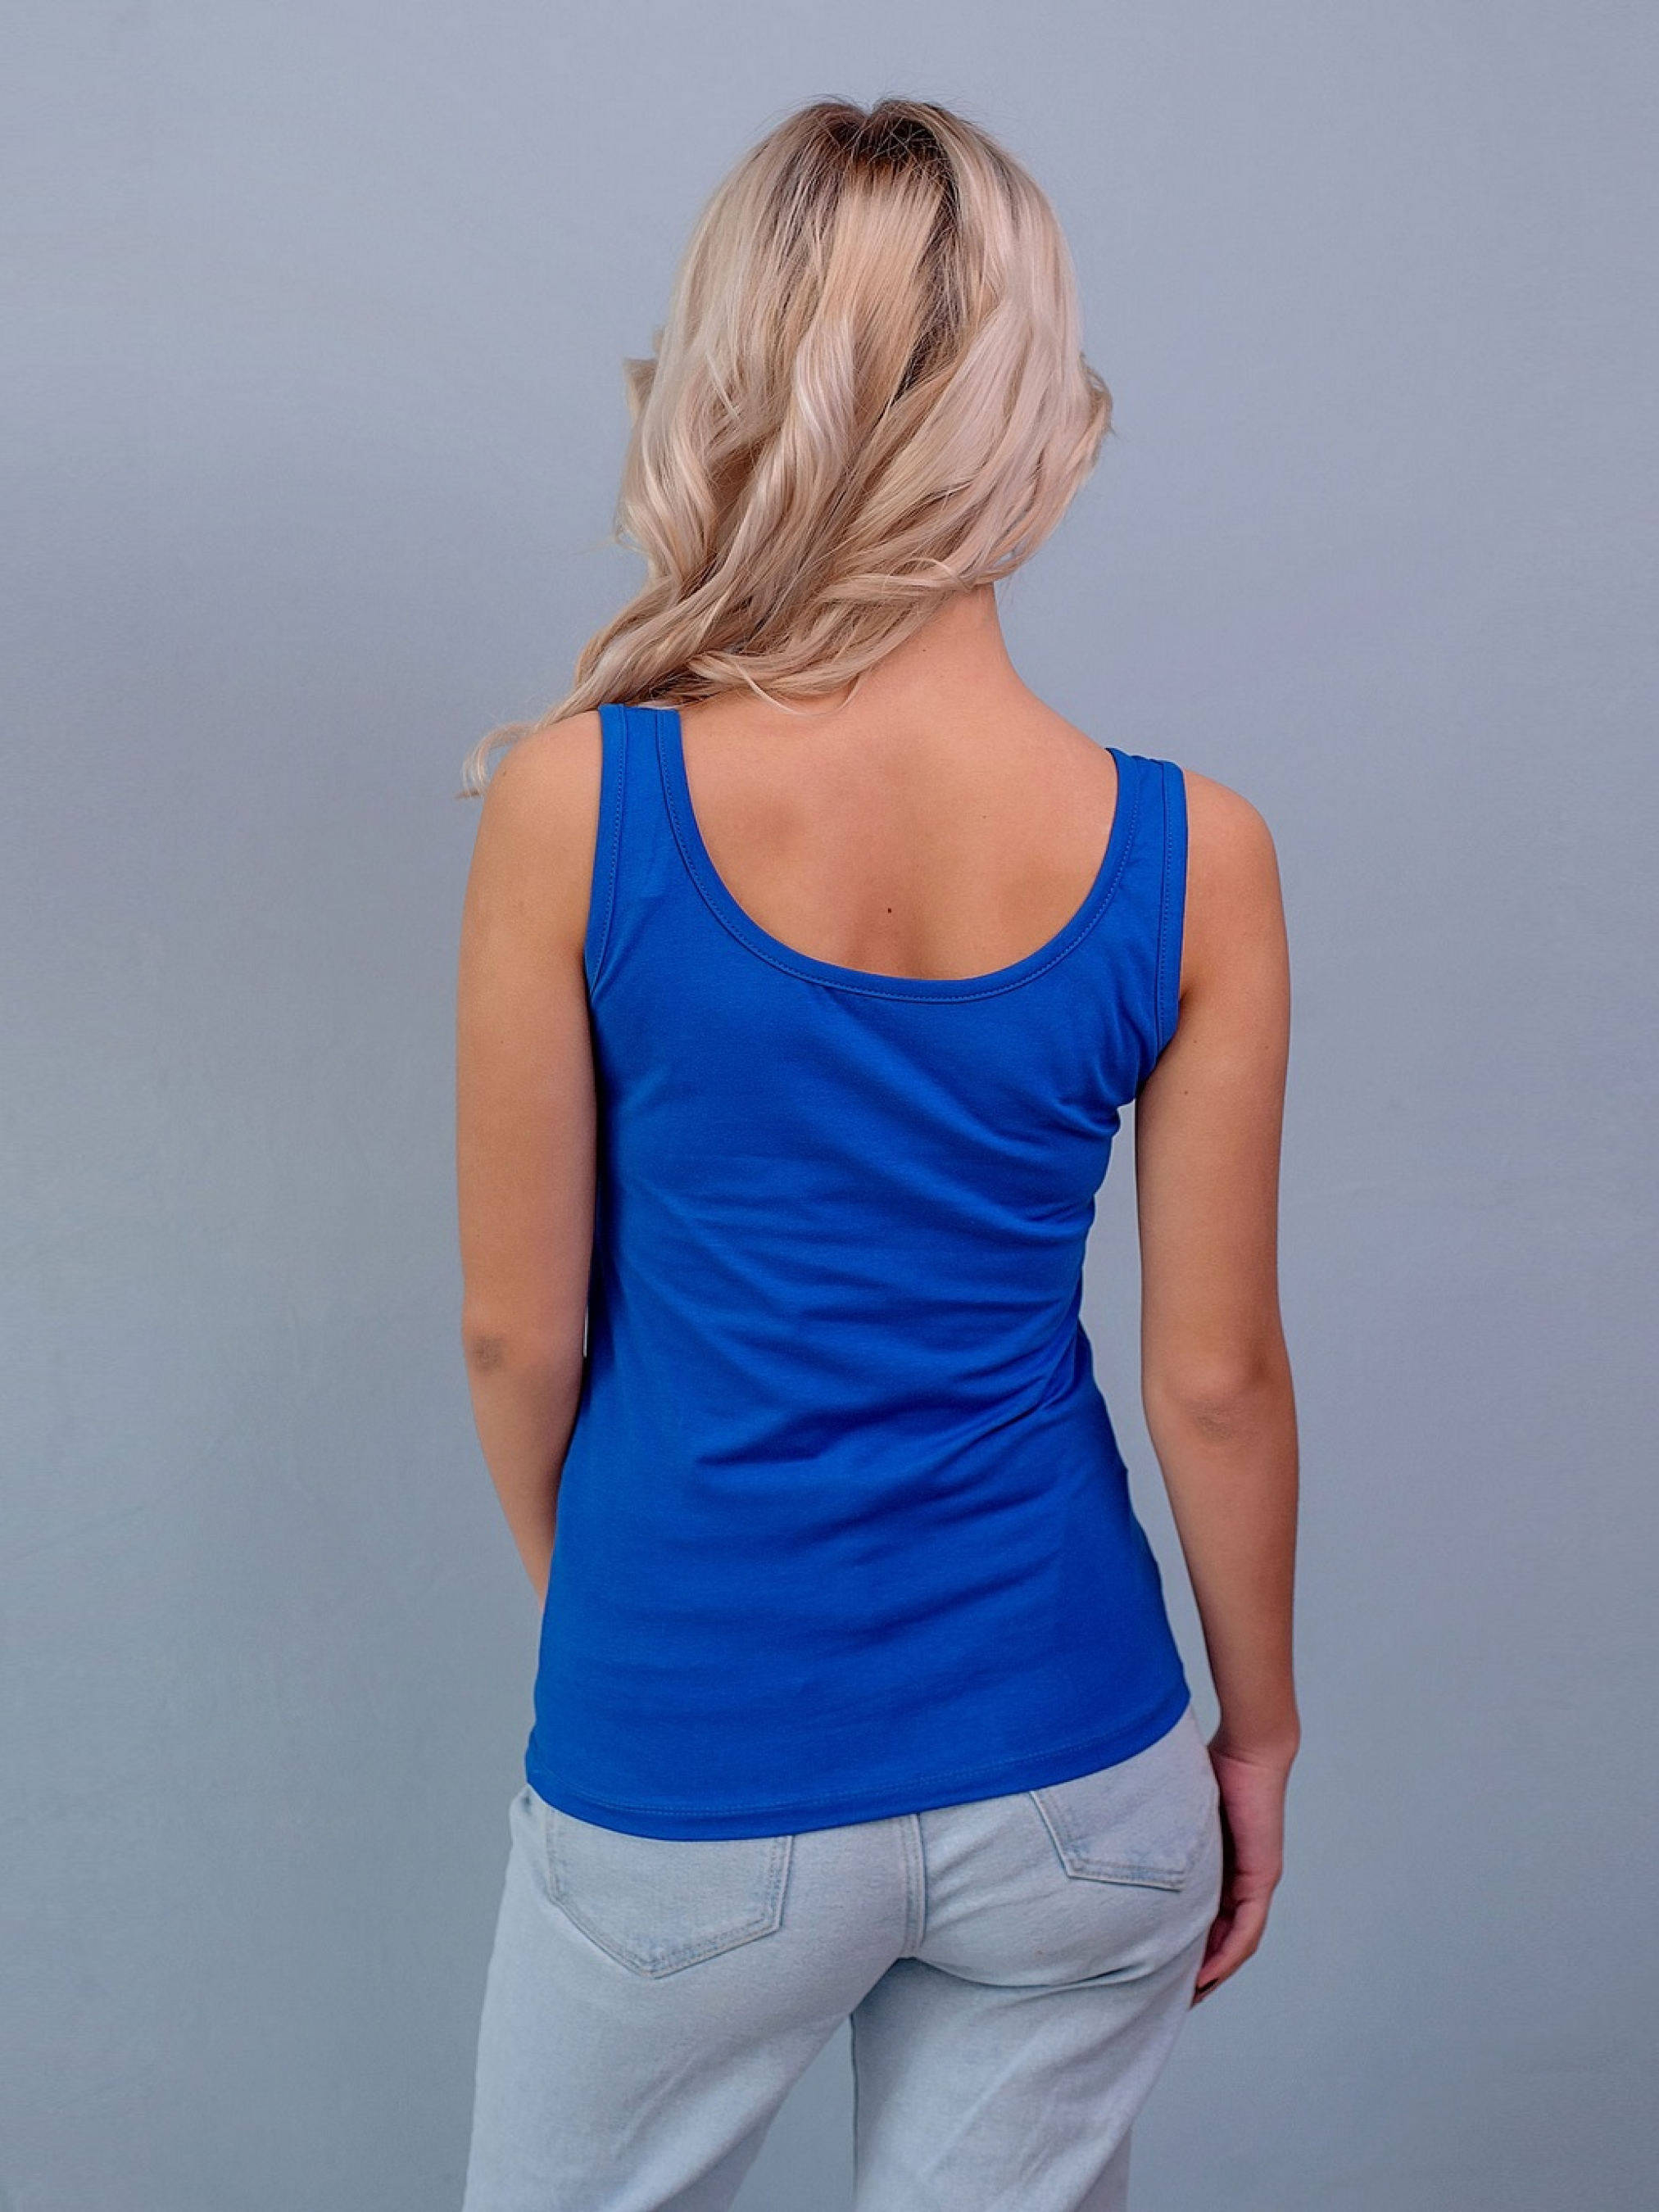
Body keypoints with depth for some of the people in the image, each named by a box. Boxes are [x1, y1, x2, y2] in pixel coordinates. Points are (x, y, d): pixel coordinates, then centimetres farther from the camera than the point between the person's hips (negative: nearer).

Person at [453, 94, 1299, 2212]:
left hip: (684, 1778, -1)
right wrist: (1260, 1733, 11)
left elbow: (518, 1329, -8)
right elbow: (1215, 1379, -5)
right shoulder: (1192, 859, -12)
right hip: (1062, 1765, 2)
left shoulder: (575, 806, -16)